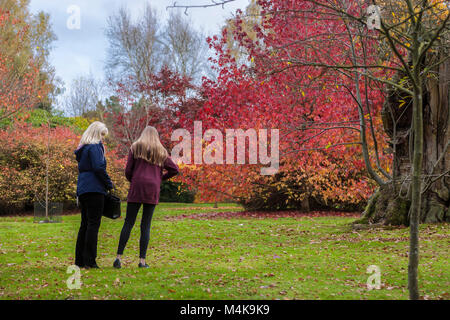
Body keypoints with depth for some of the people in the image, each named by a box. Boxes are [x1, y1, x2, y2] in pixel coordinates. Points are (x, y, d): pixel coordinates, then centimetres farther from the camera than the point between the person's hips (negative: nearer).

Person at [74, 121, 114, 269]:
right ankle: (89, 260, -9)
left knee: (85, 223, 12)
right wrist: (109, 184, -6)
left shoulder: (82, 149, 20)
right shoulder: (95, 147, -8)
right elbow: (99, 168, -18)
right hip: (94, 189, -9)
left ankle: (79, 259, 13)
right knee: (93, 223, -7)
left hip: (82, 189, 9)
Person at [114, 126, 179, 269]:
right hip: (153, 190, 1)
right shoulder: (161, 152, 13)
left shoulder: (135, 147, 7)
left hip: (136, 188, -1)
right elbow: (174, 169, 7)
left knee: (128, 223, 1)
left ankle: (119, 257, -6)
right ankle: (142, 260, -1)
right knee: (146, 225, 3)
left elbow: (128, 171, 3)